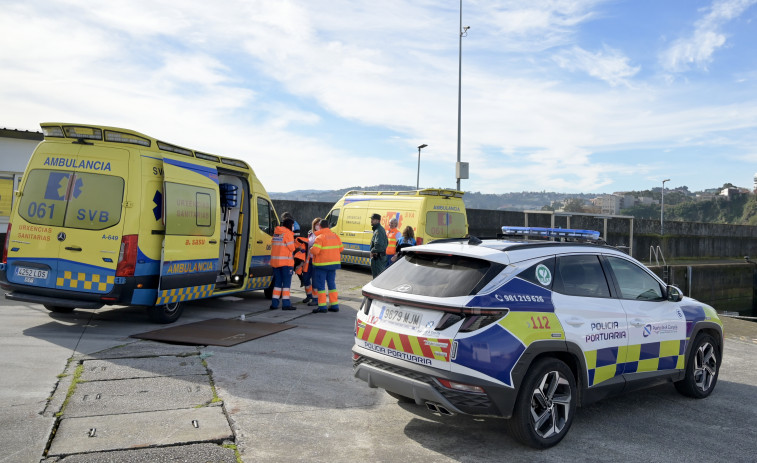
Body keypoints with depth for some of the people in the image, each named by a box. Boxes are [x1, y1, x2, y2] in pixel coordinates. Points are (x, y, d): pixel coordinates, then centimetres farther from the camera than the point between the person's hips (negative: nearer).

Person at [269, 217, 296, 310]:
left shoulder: (276, 232, 13)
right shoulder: (288, 233, -8)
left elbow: (272, 245, 15)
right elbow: (292, 248, -8)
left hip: (275, 260, 6)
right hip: (286, 261, -6)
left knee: (277, 282, 12)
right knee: (286, 282, -1)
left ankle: (274, 303, 10)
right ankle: (285, 304, -4)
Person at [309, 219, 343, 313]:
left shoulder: (320, 237, -15)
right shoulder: (335, 236, 6)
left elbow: (314, 250, -24)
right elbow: (340, 248, 10)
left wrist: (310, 249, -2)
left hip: (322, 264, -6)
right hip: (334, 263, 7)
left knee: (320, 285, 0)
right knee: (332, 284, 14)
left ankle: (322, 306, -2)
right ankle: (334, 305, 16)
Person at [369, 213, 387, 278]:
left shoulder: (378, 231, -18)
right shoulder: (381, 229, 15)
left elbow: (378, 244, -29)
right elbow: (386, 242, 24)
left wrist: (372, 251, -14)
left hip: (377, 257, -11)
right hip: (382, 256, 11)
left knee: (377, 275, -7)